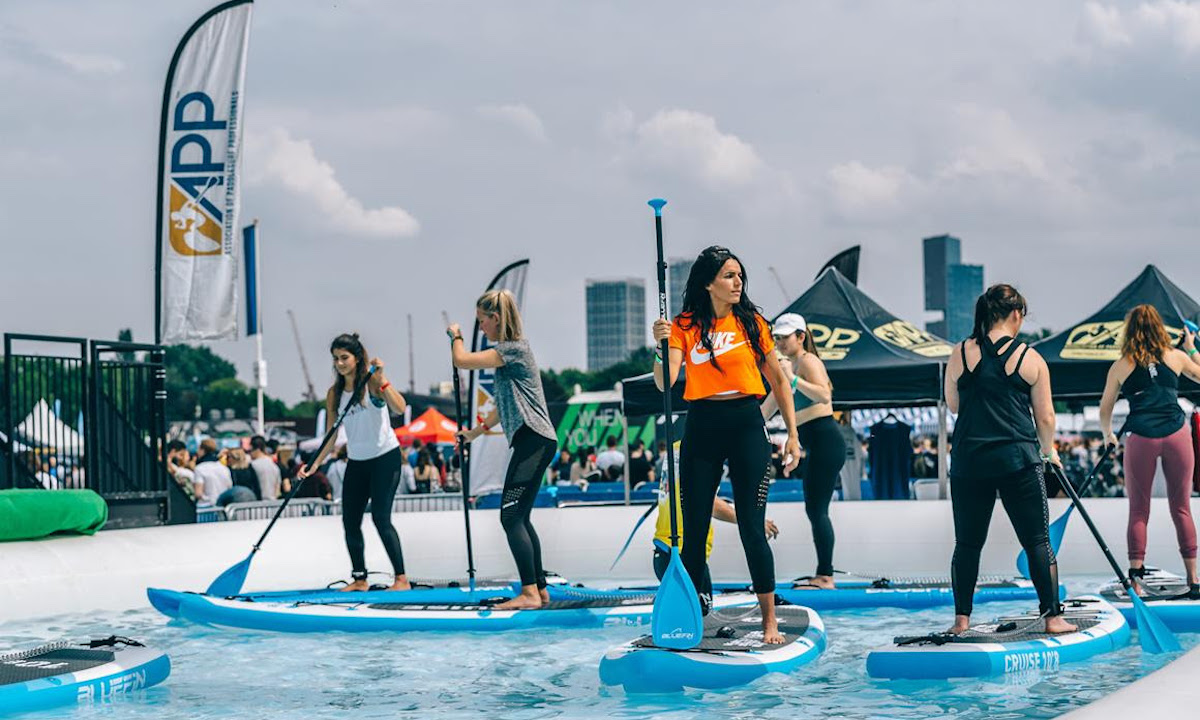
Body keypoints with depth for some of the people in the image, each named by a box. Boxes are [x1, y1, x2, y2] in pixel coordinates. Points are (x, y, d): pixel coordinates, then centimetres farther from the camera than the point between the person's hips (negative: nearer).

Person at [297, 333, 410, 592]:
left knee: (380, 517, -13)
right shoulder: (334, 393, 4)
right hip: (356, 462, 6)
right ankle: (360, 579, 17)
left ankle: (402, 579, -8)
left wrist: (380, 379, -33)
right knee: (350, 522, 4)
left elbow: (399, 408, -27)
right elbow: (332, 435, 9)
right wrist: (314, 464, 0)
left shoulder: (372, 382, -11)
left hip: (386, 457, -6)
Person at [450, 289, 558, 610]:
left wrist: (456, 335, 5)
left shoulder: (514, 348, -12)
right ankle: (539, 589, 15)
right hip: (531, 441, 11)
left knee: (511, 517, -14)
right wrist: (477, 430, 36)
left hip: (533, 440, -11)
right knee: (520, 518, 12)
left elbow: (462, 360, -15)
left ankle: (530, 593, -16)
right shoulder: (508, 351, 20)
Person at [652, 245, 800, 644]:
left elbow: (778, 380, 10)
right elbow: (665, 382, -12)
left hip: (746, 425, -1)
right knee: (694, 529, 4)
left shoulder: (751, 322, 3)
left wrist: (792, 434, 6)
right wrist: (661, 346, -30)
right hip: (701, 429, 1)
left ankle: (770, 619, 6)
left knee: (751, 527, -3)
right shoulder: (684, 327, 0)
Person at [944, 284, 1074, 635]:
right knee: (1038, 541, 5)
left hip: (969, 460, 2)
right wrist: (1048, 450, 19)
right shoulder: (1030, 358, -1)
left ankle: (962, 618, 11)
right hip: (1019, 461, -2)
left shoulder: (961, 353, 2)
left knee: (967, 543, 11)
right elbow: (1045, 416, 3)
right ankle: (1053, 616, 5)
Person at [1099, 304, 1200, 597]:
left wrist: (1108, 436, 30)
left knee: (1138, 510, 7)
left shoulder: (1120, 367, 5)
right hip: (1176, 435, 1)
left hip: (1140, 439, -1)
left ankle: (1135, 579, 3)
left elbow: (1104, 410, 11)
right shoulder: (1176, 357, 8)